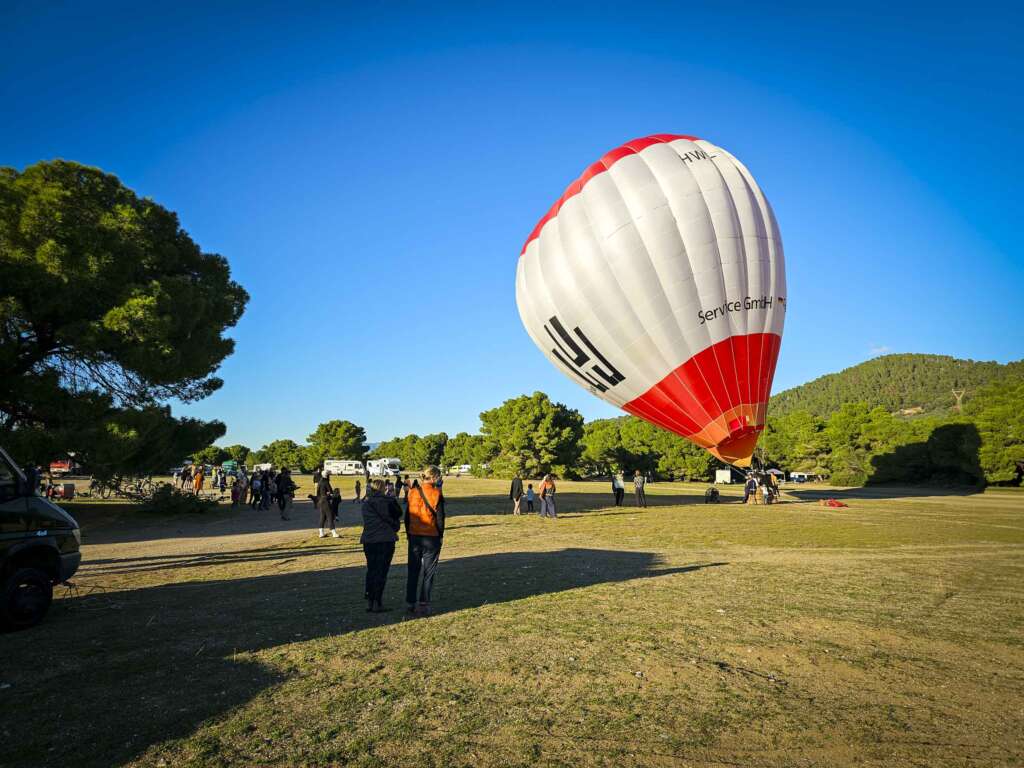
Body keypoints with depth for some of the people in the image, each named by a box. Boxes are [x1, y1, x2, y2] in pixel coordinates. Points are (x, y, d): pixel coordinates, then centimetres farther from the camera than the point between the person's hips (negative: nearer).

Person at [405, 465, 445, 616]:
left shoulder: (413, 492, 1)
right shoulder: (436, 494, -11)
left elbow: (407, 515, 6)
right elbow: (440, 518, -8)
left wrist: (408, 533, 16)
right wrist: (441, 536, 5)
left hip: (414, 536, 4)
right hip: (431, 537, -4)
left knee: (413, 571, 14)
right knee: (429, 572, 7)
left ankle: (411, 603, 18)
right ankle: (423, 604, 6)